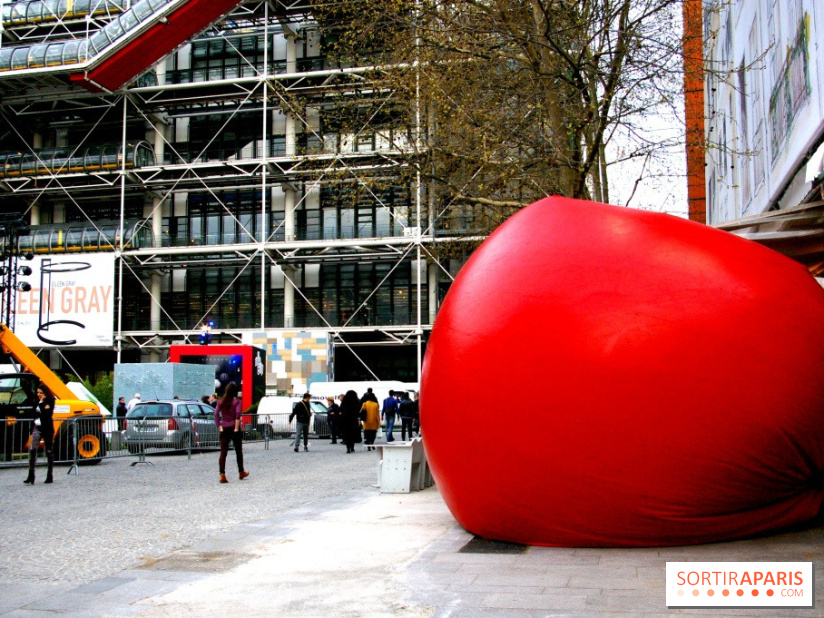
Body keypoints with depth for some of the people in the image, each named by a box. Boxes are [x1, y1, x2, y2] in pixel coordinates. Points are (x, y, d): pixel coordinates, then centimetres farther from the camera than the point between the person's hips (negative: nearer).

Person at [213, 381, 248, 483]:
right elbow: (238, 414, -17)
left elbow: (216, 414, -3)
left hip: (224, 429, 3)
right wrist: (236, 428, -14)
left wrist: (219, 427, -3)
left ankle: (222, 475, -9)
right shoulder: (236, 401, -5)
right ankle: (241, 472, 26)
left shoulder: (221, 401, 6)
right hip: (234, 428, -3)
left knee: (223, 452, 1)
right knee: (238, 451, 13)